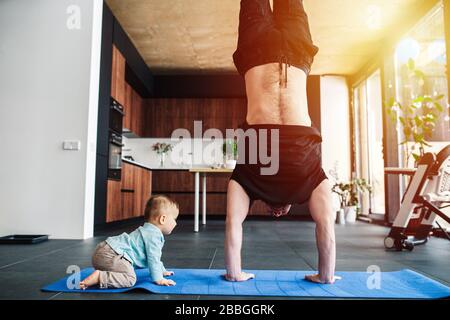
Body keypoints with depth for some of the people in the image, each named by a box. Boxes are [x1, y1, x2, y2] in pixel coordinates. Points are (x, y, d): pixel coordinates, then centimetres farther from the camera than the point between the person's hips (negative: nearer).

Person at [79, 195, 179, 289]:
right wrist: (158, 279, -13)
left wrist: (162, 270, 41)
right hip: (110, 255, -11)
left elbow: (154, 256, 36)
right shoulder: (154, 235, -11)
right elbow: (152, 258, -17)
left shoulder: (149, 231, 24)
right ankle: (98, 277, -26)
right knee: (130, 279, -26)